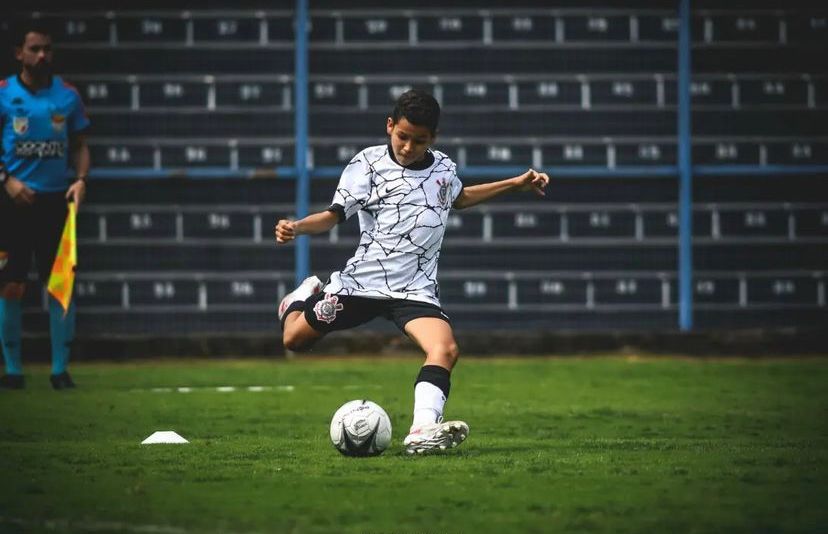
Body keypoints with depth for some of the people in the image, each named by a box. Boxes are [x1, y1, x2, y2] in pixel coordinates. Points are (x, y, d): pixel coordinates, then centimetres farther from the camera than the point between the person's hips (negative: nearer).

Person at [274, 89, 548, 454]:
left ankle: (423, 431, -38)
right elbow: (334, 215, -7)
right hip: (362, 282, -2)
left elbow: (459, 197, 33)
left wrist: (516, 184, 30)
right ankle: (307, 295, 44)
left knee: (445, 349, -26)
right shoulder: (368, 163, -5)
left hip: (416, 289, 2)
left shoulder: (443, 168, 9)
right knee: (294, 339, 9)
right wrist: (296, 227, -27)